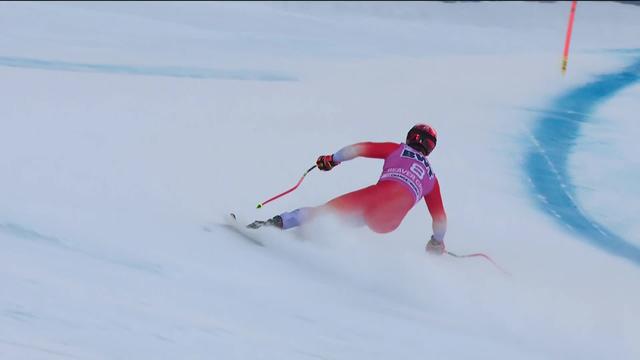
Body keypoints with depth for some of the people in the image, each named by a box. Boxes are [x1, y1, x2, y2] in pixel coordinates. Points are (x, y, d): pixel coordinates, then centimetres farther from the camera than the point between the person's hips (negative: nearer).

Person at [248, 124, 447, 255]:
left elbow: (360, 148, 14)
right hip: (389, 222, 2)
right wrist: (437, 243, 50)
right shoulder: (431, 177, 34)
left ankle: (277, 222, -20)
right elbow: (440, 217, 35)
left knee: (327, 210, 2)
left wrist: (333, 159, 24)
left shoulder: (397, 149, 27)